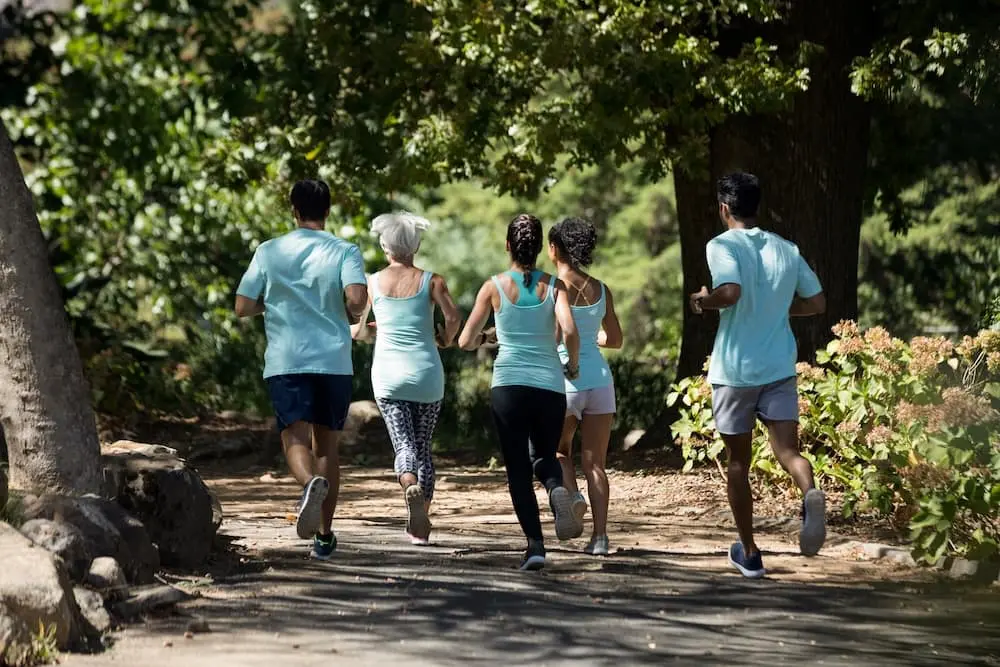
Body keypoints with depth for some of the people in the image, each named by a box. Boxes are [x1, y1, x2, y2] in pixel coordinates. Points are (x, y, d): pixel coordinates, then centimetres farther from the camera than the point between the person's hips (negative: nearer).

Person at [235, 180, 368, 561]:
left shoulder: (269, 252, 5)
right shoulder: (345, 252, 0)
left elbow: (242, 307, 4)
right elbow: (357, 297, -17)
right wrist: (350, 317, 5)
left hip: (285, 362, -1)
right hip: (334, 360, 1)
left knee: (296, 439, -7)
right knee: (327, 444, 12)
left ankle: (310, 482, -42)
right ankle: (324, 536, 15)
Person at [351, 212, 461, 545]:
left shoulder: (372, 283, 4)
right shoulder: (431, 280, 1)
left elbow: (358, 331, 9)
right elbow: (453, 316, -13)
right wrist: (445, 339, 7)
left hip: (388, 374, 0)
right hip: (426, 374, 0)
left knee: (404, 446, -6)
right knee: (423, 447, 12)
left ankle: (411, 487, -40)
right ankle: (420, 528, 10)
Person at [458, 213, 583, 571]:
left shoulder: (494, 286, 0)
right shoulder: (554, 285, 1)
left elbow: (465, 341, 1)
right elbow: (569, 331, -13)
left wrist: (483, 339, 23)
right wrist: (573, 364, 6)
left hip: (508, 384, -1)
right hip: (550, 385, 1)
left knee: (518, 467, 6)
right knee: (545, 455, 21)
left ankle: (535, 543, -9)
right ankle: (557, 489, -14)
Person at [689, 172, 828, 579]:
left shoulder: (723, 246, -10)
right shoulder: (786, 250, 7)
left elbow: (730, 290, -27)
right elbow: (816, 303, 12)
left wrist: (703, 299, -7)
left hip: (735, 370, -3)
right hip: (780, 369, 3)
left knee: (738, 460, 10)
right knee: (787, 449, -2)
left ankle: (748, 553, 17)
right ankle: (810, 493, -37)